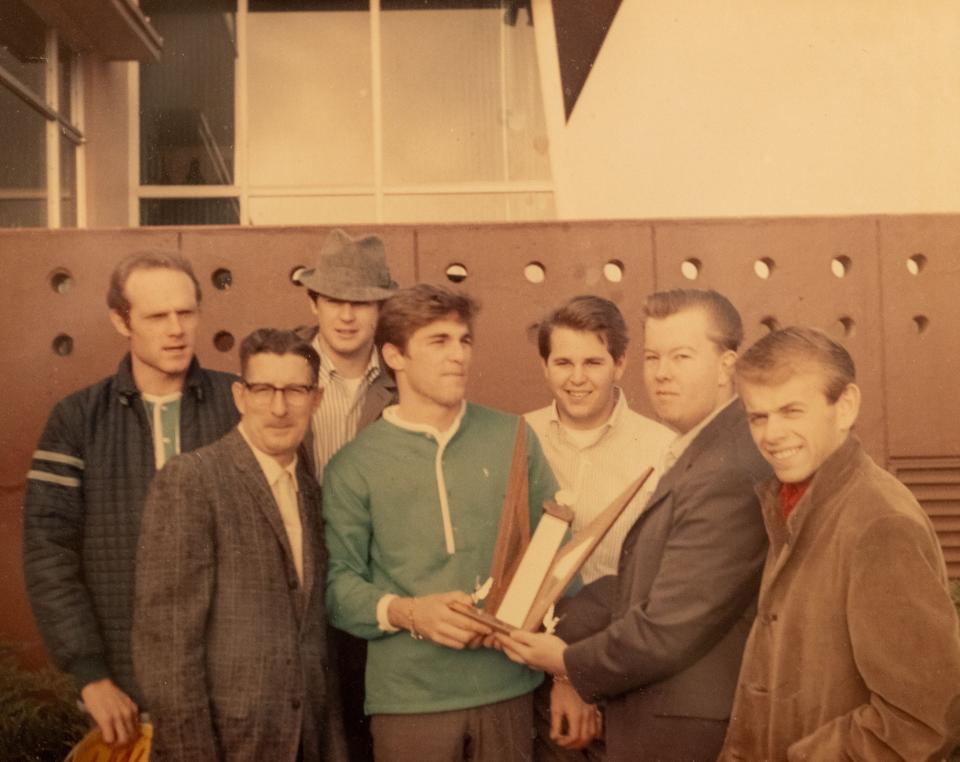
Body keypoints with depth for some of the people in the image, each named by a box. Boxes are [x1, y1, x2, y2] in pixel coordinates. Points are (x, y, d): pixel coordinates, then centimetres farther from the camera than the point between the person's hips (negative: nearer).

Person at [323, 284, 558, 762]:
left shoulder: (513, 438, 5)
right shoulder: (353, 467, 0)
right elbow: (337, 581, -1)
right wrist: (405, 612, -17)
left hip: (509, 687, 2)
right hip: (409, 699, -2)